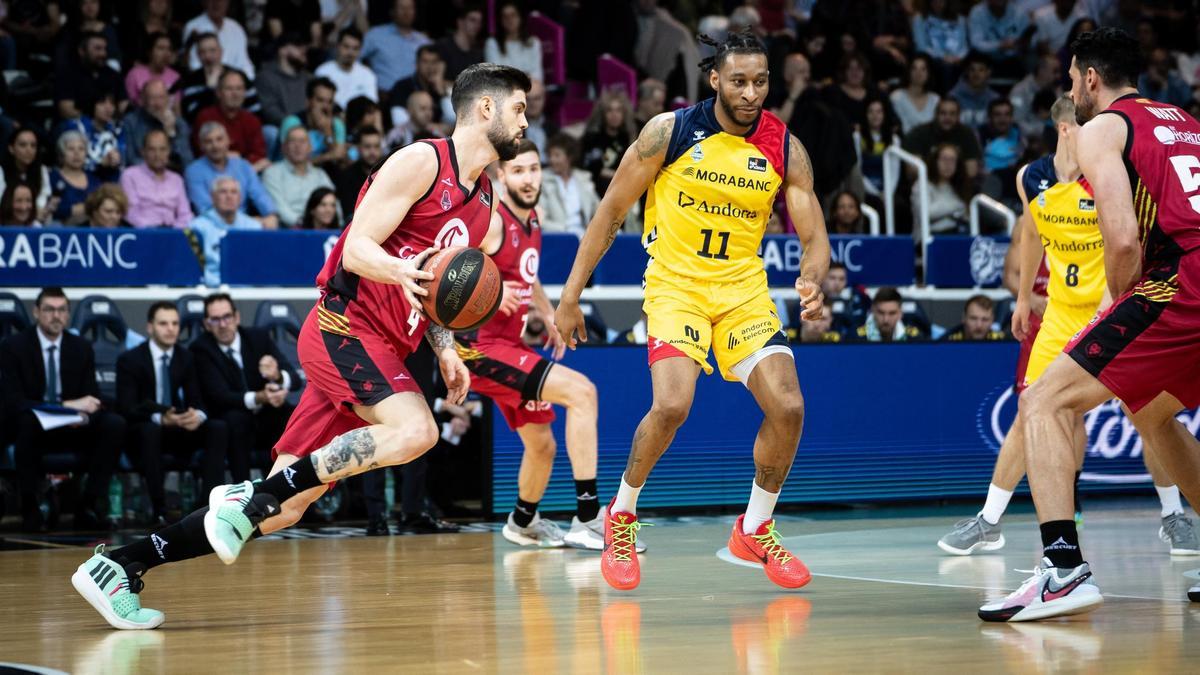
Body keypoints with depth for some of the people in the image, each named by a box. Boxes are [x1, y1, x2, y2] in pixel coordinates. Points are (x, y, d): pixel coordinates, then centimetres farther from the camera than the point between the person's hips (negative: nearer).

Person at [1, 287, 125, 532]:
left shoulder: (82, 348, 6)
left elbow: (92, 398, 3)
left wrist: (83, 414, -25)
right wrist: (68, 405, -27)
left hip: (73, 428, 3)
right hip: (33, 428, -3)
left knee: (114, 424, -24)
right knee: (28, 420, -39)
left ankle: (89, 506, -19)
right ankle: (30, 509, -26)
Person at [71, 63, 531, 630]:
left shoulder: (484, 205, 17)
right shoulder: (421, 162, -8)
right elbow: (357, 248, -13)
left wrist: (445, 350, 11)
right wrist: (404, 274, -33)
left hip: (380, 350, 8)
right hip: (342, 325, -8)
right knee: (414, 430, -32)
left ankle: (119, 566, 3)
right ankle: (253, 494, -24)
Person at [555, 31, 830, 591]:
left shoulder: (785, 149, -4)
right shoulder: (670, 131, -11)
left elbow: (814, 236, -2)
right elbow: (611, 213, -3)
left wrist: (811, 282, -26)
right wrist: (571, 296, -4)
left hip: (743, 288, 3)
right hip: (675, 284, -3)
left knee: (788, 407, -10)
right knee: (671, 404, -24)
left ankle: (755, 529, 14)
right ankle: (621, 515, 3)